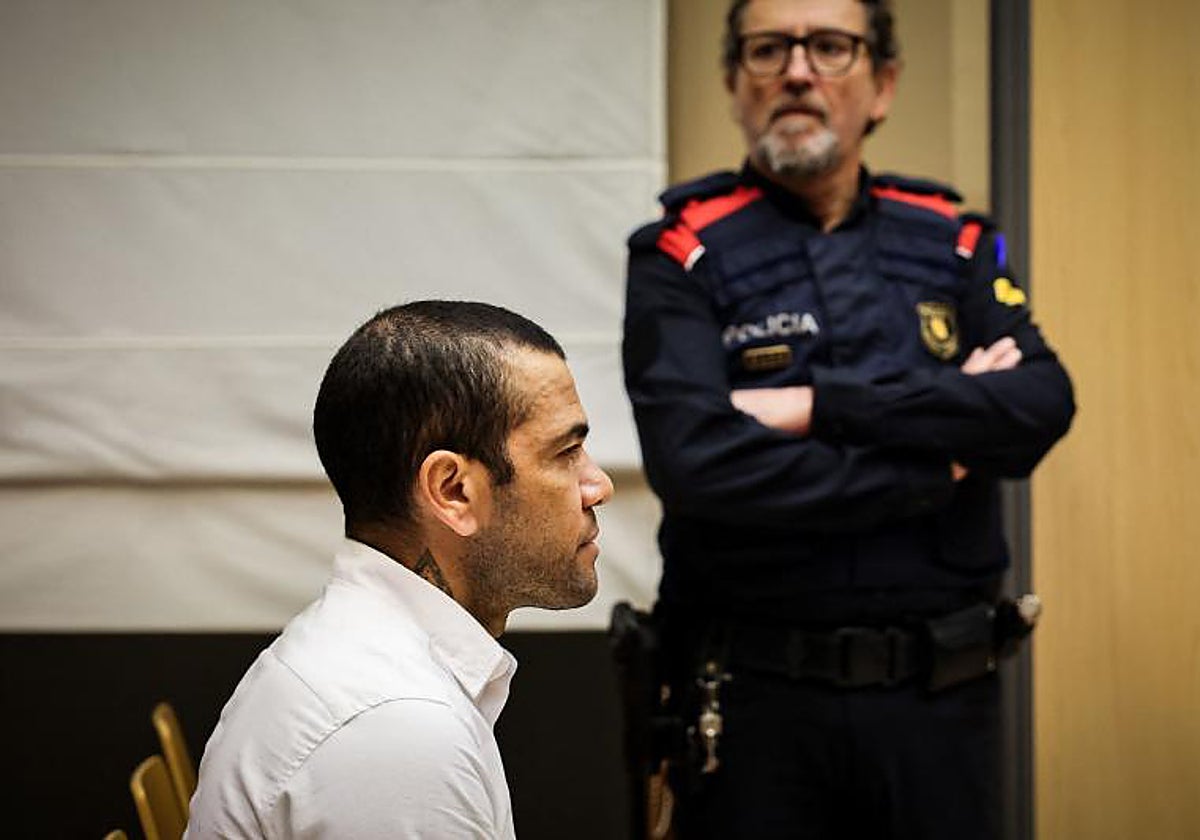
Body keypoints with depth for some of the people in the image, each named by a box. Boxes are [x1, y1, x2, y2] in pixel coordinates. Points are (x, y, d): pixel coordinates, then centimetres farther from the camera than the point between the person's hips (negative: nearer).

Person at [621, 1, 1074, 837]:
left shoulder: (956, 243, 8)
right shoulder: (684, 257, -2)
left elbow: (1043, 406, -9)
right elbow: (695, 461, -18)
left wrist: (821, 406, -16)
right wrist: (938, 461, -12)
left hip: (941, 697, 3)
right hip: (756, 698, -2)